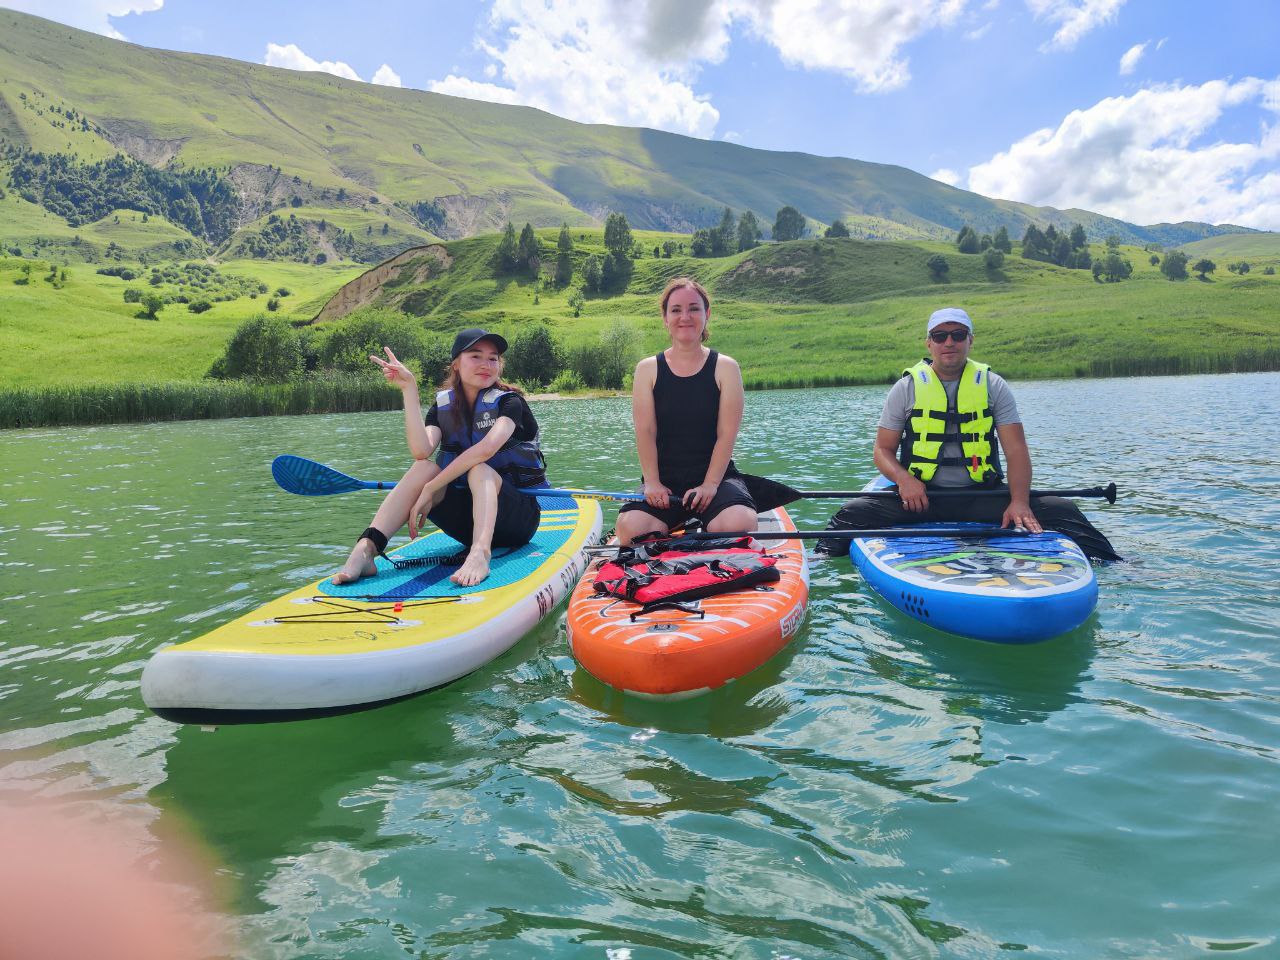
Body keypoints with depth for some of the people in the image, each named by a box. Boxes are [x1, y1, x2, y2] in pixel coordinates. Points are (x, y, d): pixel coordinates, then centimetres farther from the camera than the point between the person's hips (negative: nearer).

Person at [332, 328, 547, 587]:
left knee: (480, 470, -31)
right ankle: (366, 548, -35)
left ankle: (480, 553, -55)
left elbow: (487, 448, -27)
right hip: (467, 519, 4)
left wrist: (429, 489, -27)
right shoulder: (443, 406, 5)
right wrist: (409, 389, -20)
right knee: (424, 468, -20)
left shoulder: (509, 402, -7)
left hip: (518, 517, -3)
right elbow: (421, 451, -16)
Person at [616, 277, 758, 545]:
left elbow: (727, 434, -6)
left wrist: (710, 485, -16)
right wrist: (652, 483, -14)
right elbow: (645, 431, -3)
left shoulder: (725, 368, 2)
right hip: (664, 480, 1)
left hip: (716, 476, 0)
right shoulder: (648, 369, 6)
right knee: (631, 529, -27)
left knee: (739, 525, -31)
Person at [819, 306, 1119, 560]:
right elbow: (883, 450, 4)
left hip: (983, 496, 1)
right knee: (854, 513, -25)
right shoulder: (907, 388, 3)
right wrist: (903, 479, -19)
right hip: (920, 496, -1)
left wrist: (1020, 502, -20)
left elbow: (1016, 450, -3)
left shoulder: (993, 386, 4)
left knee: (1062, 511, -16)